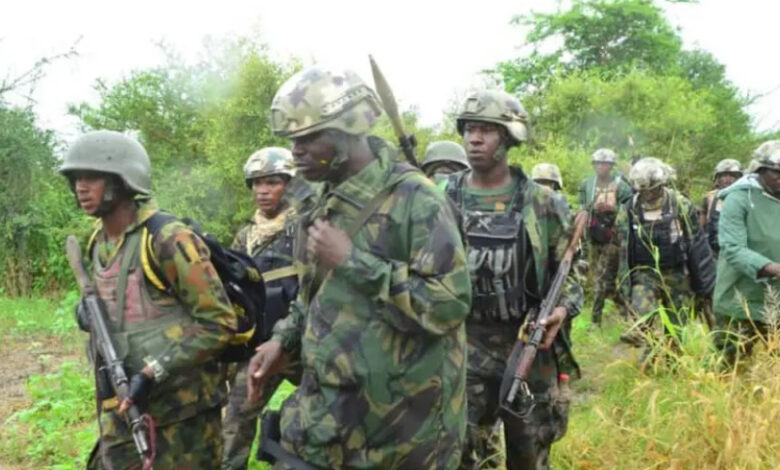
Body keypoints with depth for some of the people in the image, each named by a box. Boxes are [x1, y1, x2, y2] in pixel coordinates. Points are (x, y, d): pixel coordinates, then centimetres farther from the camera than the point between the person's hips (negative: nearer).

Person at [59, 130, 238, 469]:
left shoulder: (167, 239, -17)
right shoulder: (98, 244, 8)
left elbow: (219, 322, -18)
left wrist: (155, 371, -22)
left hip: (179, 406, -7)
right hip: (121, 406, 8)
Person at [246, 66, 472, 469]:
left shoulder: (414, 199, -17)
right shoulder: (329, 201, 9)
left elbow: (450, 303, -24)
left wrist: (353, 261, -23)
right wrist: (284, 339, 8)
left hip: (400, 415, -7)